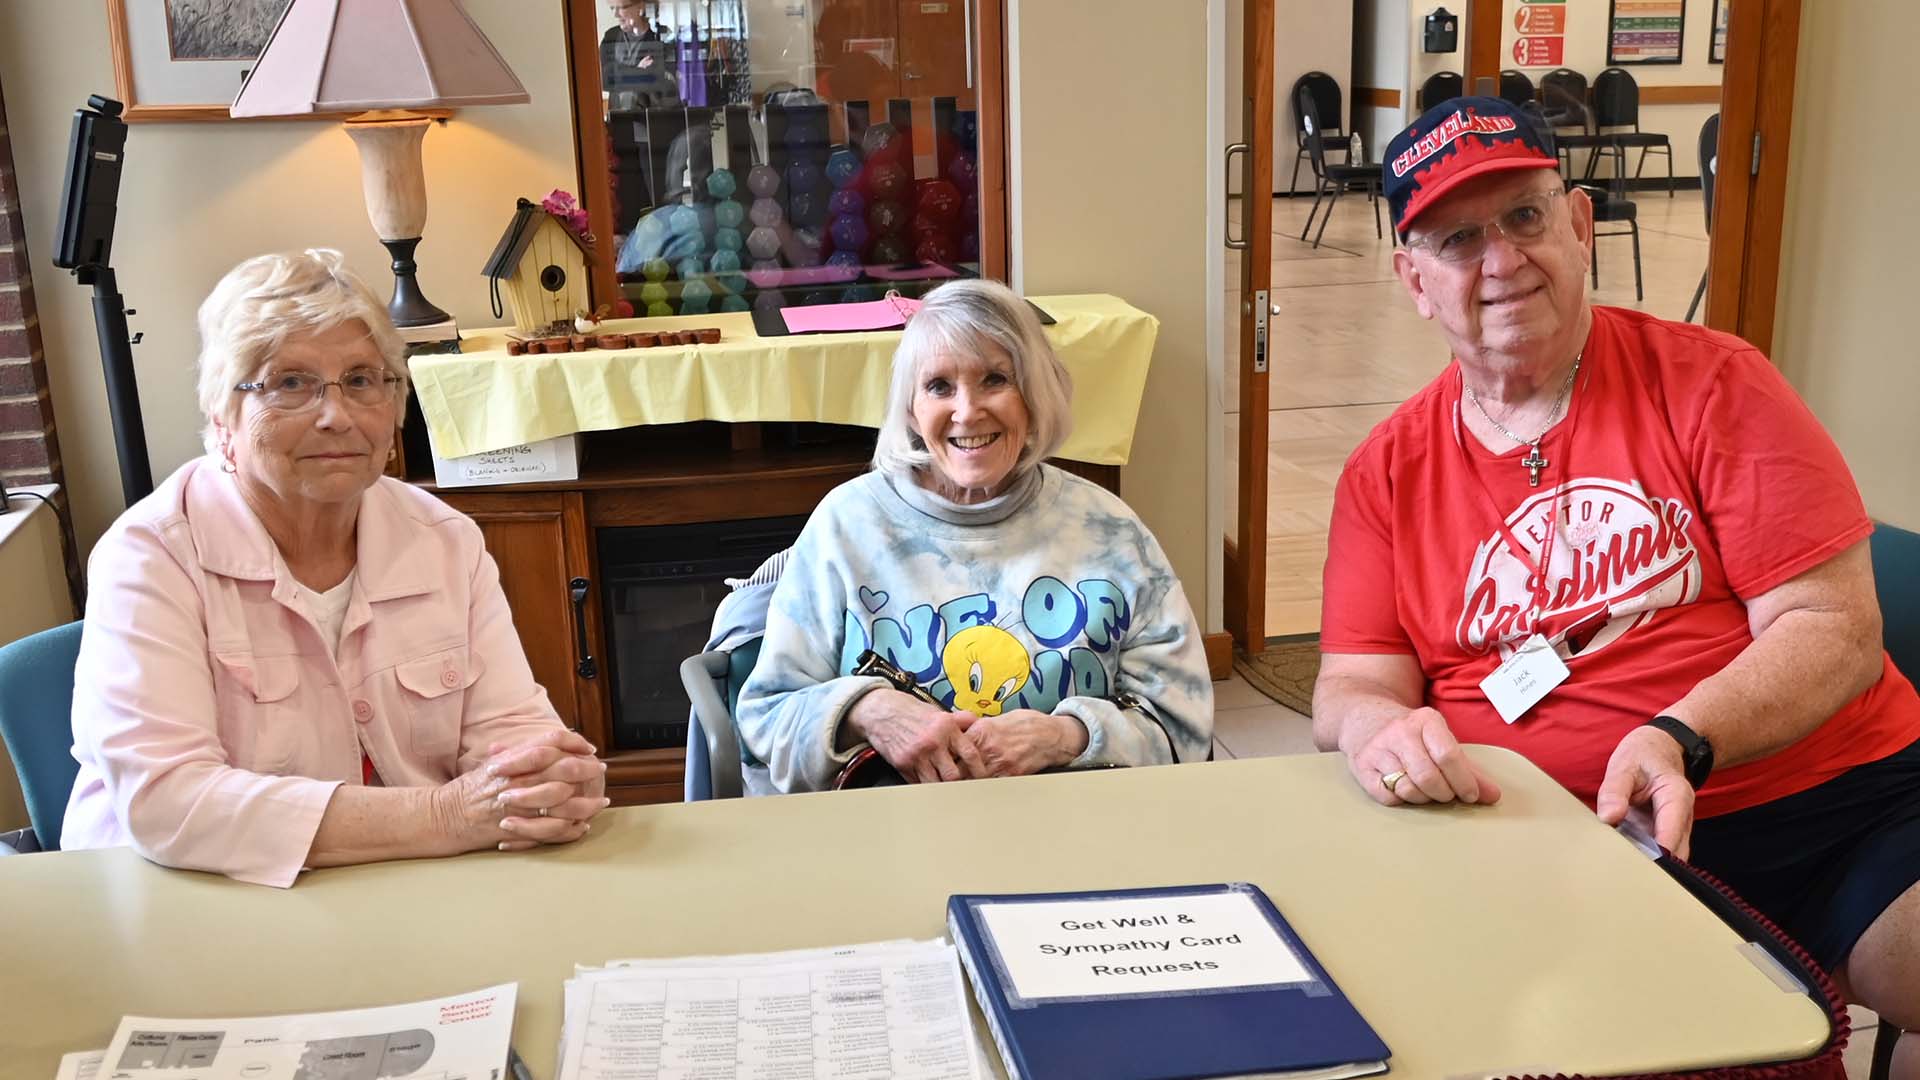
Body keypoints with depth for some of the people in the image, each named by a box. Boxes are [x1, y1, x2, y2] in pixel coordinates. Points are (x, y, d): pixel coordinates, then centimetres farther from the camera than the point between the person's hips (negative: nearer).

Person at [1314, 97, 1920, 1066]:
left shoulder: (1712, 385, 1)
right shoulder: (1386, 474, 8)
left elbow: (1836, 630, -4)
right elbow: (1352, 684, 5)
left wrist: (1680, 741, -21)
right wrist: (1375, 726, -21)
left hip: (1835, 802, 0)